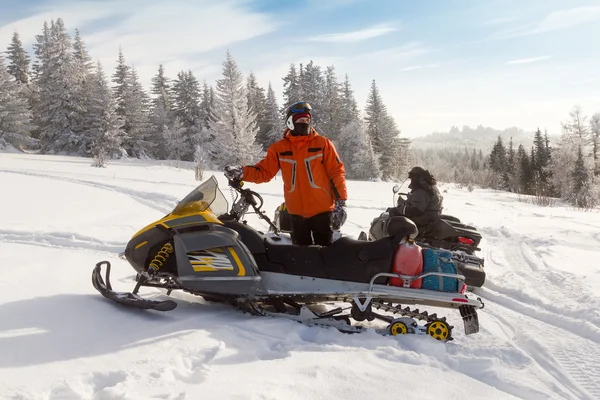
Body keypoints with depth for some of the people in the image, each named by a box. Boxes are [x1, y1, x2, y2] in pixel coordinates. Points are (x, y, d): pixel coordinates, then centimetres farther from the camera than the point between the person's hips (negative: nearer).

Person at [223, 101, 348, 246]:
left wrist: (341, 202, -10)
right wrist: (241, 172, -16)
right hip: (296, 212, 2)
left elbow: (337, 172, -2)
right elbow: (264, 172, 3)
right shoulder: (279, 148, 4)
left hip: (322, 210, -2)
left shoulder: (323, 143, 0)